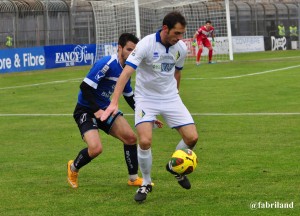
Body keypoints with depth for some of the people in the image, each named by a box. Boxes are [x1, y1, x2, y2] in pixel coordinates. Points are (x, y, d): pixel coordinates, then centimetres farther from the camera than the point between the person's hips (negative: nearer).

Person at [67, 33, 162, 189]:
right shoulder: (107, 64, -22)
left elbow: (130, 97, 18)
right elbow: (85, 87, -25)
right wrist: (96, 110, -30)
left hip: (106, 109, 8)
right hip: (86, 110, -8)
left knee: (131, 138, 0)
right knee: (96, 148, -23)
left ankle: (133, 178, 16)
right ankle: (73, 168, 8)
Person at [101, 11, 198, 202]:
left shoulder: (181, 48, -7)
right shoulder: (146, 45, -23)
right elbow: (126, 73, -30)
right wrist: (114, 103, -40)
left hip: (170, 98, 4)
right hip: (146, 98, -4)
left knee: (192, 138, -6)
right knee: (145, 141, -21)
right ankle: (146, 183, 4)